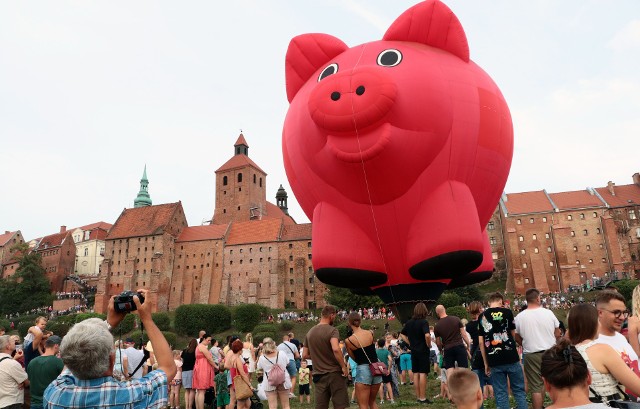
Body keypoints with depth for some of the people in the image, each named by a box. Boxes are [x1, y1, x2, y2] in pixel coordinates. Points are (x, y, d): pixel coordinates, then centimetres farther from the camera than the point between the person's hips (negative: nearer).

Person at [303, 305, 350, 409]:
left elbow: (305, 355, 11)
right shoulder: (332, 330, -12)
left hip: (318, 375, 6)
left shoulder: (310, 333, 7)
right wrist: (344, 366, -18)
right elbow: (336, 349, -29)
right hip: (334, 373, -5)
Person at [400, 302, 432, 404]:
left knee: (415, 374, 11)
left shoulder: (409, 322, 6)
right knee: (423, 374, -2)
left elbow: (402, 334, 15)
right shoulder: (424, 322, -14)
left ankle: (418, 397, 19)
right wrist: (429, 345, -12)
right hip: (423, 351, -6)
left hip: (413, 351, 6)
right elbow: (427, 335, -28)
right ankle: (423, 398, 1)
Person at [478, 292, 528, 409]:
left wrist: (486, 363, 9)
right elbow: (513, 334, 10)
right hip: (511, 358, -1)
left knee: (500, 394, 8)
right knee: (519, 390, 11)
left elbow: (481, 342, 3)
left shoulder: (482, 317, 4)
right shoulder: (507, 312, -2)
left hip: (494, 361, 2)